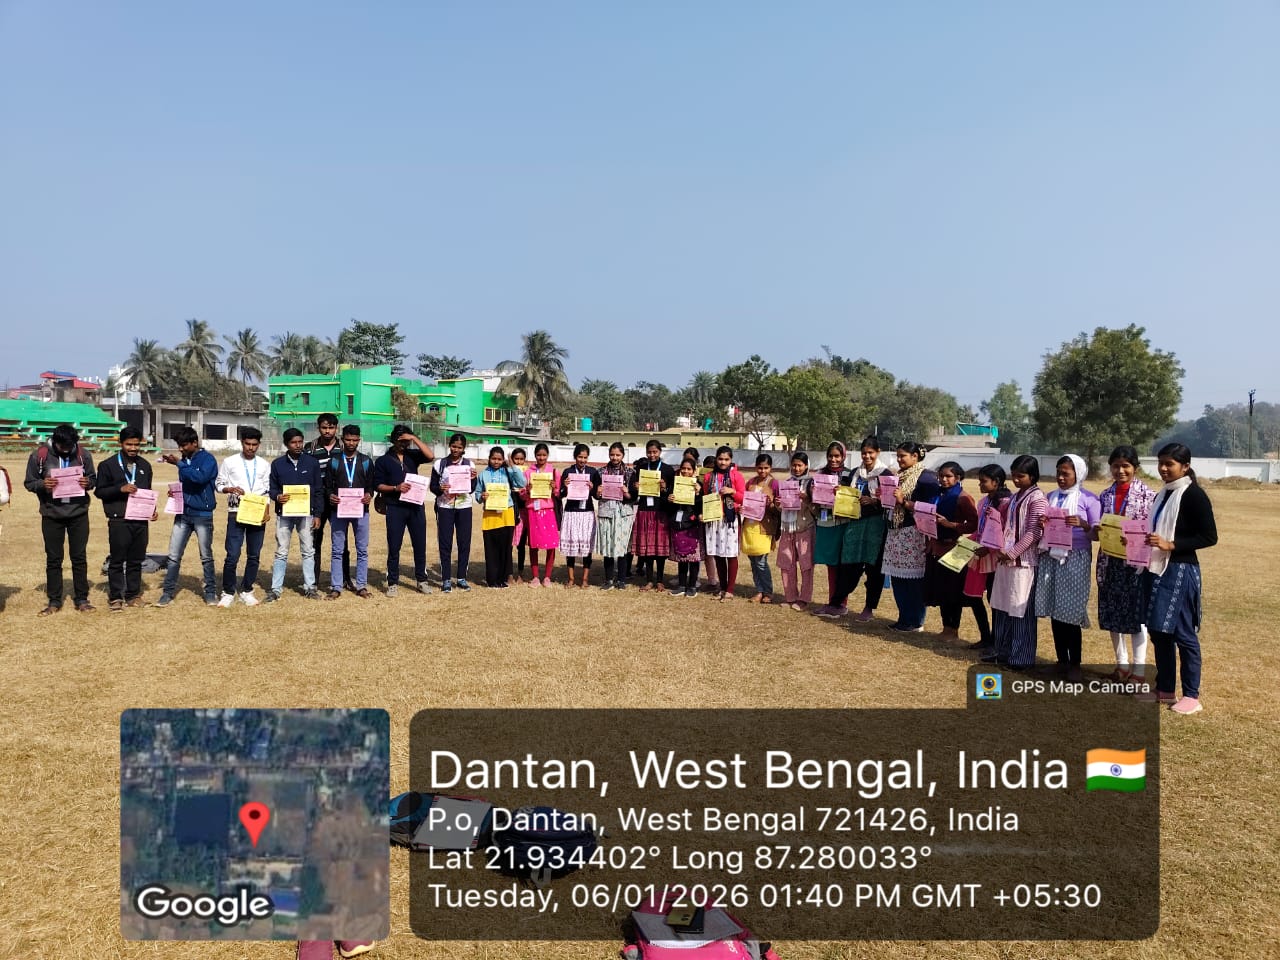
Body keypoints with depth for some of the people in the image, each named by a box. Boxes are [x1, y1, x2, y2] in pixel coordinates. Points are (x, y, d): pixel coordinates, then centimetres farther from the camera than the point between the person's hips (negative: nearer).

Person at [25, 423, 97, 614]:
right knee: (53, 559, 7)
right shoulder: (39, 455, -6)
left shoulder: (83, 454, -3)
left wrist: (88, 483, -16)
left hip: (78, 513, 1)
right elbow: (29, 482, 1)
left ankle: (82, 599, 16)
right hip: (51, 515, 0)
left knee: (79, 557, 7)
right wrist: (42, 484, -20)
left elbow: (93, 478, 7)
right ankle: (54, 601, 17)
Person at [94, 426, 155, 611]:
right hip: (119, 521, -4)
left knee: (136, 561, 9)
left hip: (141, 521, 4)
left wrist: (151, 509, 5)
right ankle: (115, 597, 9)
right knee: (117, 561, 1)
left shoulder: (145, 466, 13)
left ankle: (133, 595, 18)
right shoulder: (108, 465, -1)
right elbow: (99, 491, -1)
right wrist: (120, 488, -17)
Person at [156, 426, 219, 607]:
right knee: (173, 555, 3)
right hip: (183, 513, 5)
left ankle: (210, 593, 15)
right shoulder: (184, 460, 9)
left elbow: (200, 477, -28)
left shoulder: (207, 459, -9)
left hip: (203, 515, -5)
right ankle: (168, 592, 8)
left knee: (206, 556, 5)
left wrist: (179, 463, -23)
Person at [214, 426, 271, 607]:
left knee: (254, 555, 6)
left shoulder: (264, 465, 9)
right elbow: (218, 484, 5)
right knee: (232, 555, -7)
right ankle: (228, 592, 7)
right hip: (236, 513, -3)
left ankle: (246, 591, 17)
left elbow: (267, 490, 10)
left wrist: (266, 510, -2)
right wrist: (230, 489, -16)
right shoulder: (229, 462, 2)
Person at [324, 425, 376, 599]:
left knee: (362, 550, 4)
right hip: (338, 510, 0)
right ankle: (336, 587, 9)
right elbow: (328, 485, 6)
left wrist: (369, 495, -14)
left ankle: (361, 586, 12)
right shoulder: (334, 461, 7)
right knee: (337, 550, 3)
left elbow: (371, 484, 7)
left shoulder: (366, 461, 7)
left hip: (360, 510, 0)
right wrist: (330, 496, -14)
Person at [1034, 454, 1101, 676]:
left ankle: (1075, 663, 7)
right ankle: (1061, 660, 18)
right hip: (1050, 557, 5)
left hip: (1075, 559, -5)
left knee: (1071, 612, -4)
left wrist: (1083, 524, -24)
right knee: (1054, 611, 7)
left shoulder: (1089, 499, -3)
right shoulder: (1051, 497, 12)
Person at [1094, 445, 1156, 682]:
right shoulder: (1105, 496, 9)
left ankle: (1139, 669, 9)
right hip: (1110, 562, 5)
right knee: (1112, 614, 9)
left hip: (1136, 562, -5)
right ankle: (1122, 663, 24)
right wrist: (1096, 530, -9)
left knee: (1136, 614, 0)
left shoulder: (1148, 495, -5)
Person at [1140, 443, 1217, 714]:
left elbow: (1209, 537, -14)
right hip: (1157, 570, 8)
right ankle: (1164, 689, 21)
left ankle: (1192, 695, 8)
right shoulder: (1162, 495, 14)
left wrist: (1170, 545, -21)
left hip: (1181, 571, -8)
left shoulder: (1194, 495, -10)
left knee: (1183, 633, -2)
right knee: (1158, 632, 11)